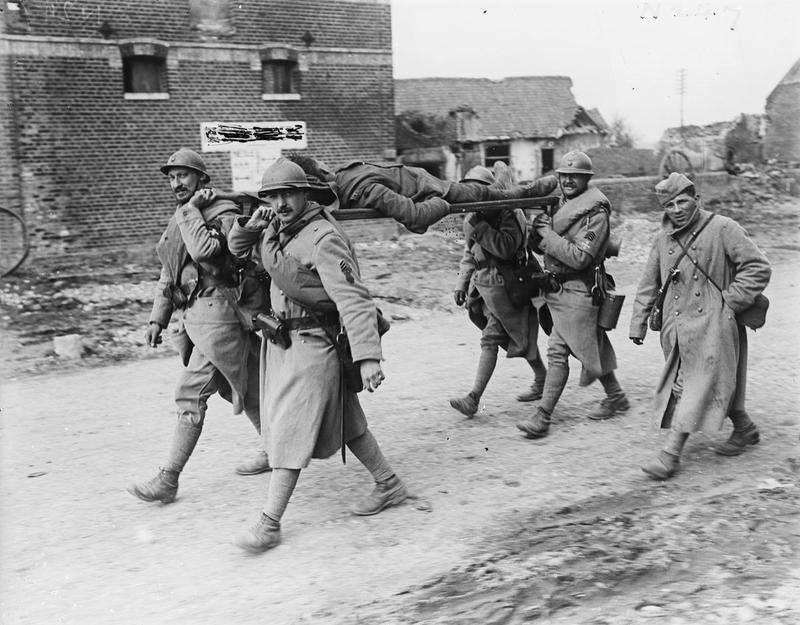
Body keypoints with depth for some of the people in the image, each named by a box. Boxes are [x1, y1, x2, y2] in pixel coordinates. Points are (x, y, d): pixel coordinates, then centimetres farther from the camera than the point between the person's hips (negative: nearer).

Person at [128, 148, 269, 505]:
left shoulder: (224, 213, -10)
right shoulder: (180, 221, 17)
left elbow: (205, 250, -29)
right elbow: (168, 274, 20)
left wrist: (191, 209, -17)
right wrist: (157, 319, 14)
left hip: (218, 317, -9)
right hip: (193, 318, 9)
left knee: (190, 396, -7)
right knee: (242, 388, 17)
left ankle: (167, 481, 1)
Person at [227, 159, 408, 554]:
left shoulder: (322, 237, -21)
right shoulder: (276, 229, 6)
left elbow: (353, 298, -28)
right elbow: (237, 248, 19)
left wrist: (367, 356, -36)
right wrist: (251, 224, -5)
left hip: (311, 344, -9)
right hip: (281, 340, 9)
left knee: (289, 428, -6)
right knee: (342, 420, 16)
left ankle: (270, 523, 3)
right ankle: (389, 485, 31)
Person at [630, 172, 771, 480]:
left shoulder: (722, 229, -7)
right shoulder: (663, 239, 9)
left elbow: (759, 267, -7)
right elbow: (648, 285, 15)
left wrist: (730, 302, -11)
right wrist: (638, 324, 10)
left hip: (711, 324, -6)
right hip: (675, 326, 6)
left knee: (697, 387, -7)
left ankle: (670, 454, -7)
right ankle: (745, 430, 35)